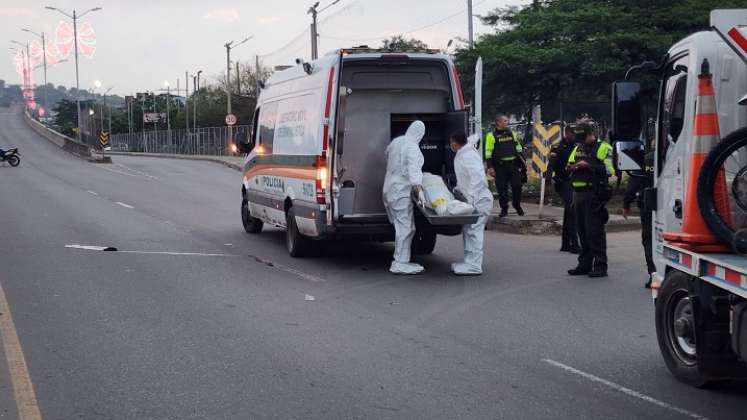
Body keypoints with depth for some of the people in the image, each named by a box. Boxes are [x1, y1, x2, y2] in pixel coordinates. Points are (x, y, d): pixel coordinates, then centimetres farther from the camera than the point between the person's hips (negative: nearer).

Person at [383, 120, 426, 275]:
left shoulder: (395, 142, 12)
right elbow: (414, 170, -28)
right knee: (405, 227, -8)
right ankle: (400, 263, -10)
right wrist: (419, 190, -37)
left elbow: (387, 153, 33)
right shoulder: (412, 147, -14)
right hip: (401, 192, -9)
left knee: (402, 226, 16)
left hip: (390, 189, 9)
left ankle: (400, 261, 21)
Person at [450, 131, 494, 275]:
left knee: (473, 230, -9)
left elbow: (478, 177, -27)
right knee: (468, 230, 15)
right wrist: (458, 189, 23)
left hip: (479, 199, -10)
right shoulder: (462, 154, 13)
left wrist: (471, 197, -27)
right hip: (474, 199, 10)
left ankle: (474, 265, -8)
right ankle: (469, 261, 22)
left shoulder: (468, 156, -17)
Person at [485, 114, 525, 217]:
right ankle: (504, 209, 13)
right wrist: (490, 167, -12)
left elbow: (518, 148, 20)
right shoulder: (491, 136, -2)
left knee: (517, 186, 1)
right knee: (502, 189, 0)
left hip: (513, 165, 4)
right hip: (500, 167, -4)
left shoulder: (512, 133, 13)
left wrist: (522, 161, 15)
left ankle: (517, 205, 21)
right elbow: (488, 153, -5)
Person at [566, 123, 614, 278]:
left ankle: (600, 266, -6)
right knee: (582, 230, 11)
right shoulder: (577, 149, 19)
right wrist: (571, 167, 2)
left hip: (594, 194, -7)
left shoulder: (603, 148, -4)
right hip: (578, 194, 8)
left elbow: (609, 170, -15)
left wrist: (588, 166, -19)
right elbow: (569, 165, 25)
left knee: (595, 230, -9)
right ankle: (585, 264, 20)